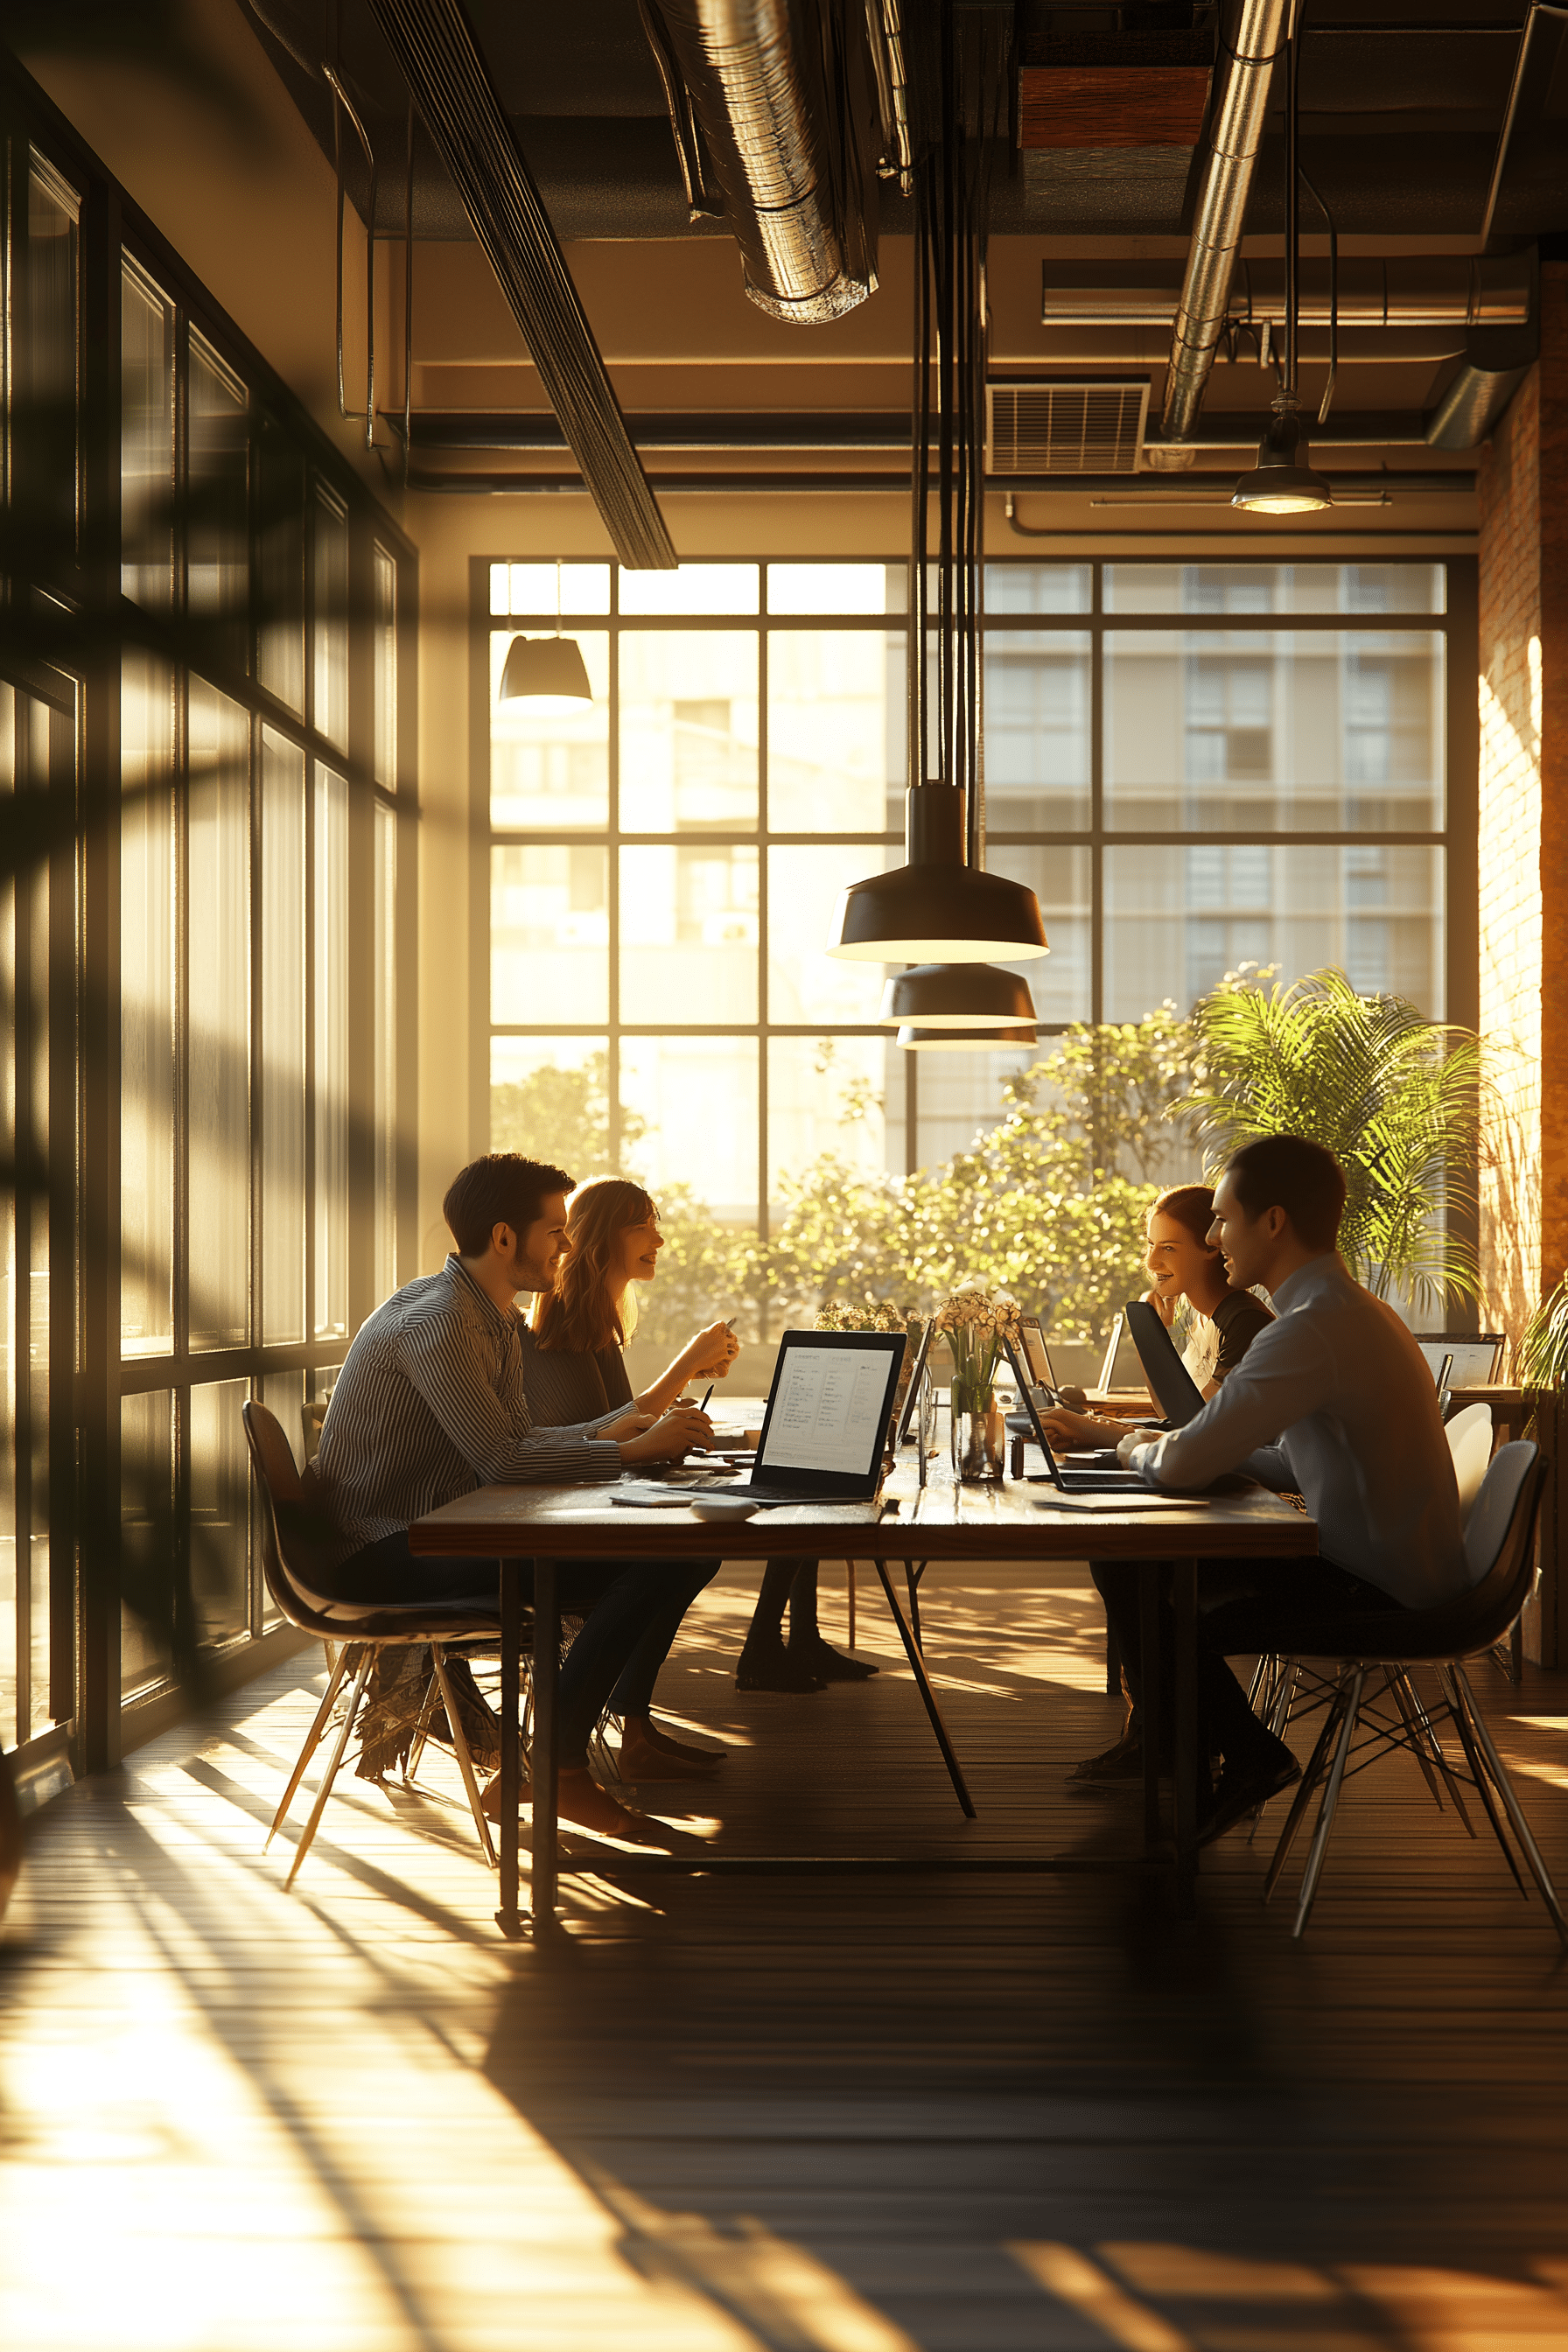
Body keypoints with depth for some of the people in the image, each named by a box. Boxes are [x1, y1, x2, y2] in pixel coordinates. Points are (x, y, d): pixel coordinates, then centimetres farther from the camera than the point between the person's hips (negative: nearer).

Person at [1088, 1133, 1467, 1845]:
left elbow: (1183, 1467, -25)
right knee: (1138, 1563, 12)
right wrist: (1167, 1446, 7)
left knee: (1131, 1580, -5)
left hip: (1383, 1598, -10)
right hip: (1398, 1571, 10)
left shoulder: (1315, 1328, -24)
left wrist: (1140, 1450, -2)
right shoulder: (1347, 1309, 11)